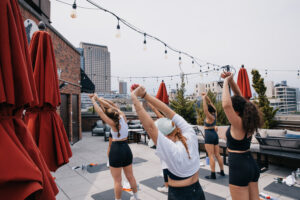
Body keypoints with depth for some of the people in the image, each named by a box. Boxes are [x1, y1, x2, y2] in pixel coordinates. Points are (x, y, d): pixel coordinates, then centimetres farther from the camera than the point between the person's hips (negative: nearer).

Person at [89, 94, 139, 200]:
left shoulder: (113, 124, -17)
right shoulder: (123, 117, -3)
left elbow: (100, 112, -14)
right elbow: (111, 107, 6)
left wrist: (93, 100, -3)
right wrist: (98, 99, 10)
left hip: (116, 150, -7)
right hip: (126, 149, 7)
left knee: (117, 180, 8)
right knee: (130, 176, 21)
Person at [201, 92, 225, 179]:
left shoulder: (210, 117, -15)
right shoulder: (214, 114, 5)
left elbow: (205, 109, -31)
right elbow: (210, 103, 13)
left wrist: (204, 99, -26)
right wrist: (206, 96, 10)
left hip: (209, 136, -8)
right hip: (215, 135, 8)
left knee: (211, 155, -5)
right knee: (217, 155, 15)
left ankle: (213, 174, -2)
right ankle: (222, 171, 25)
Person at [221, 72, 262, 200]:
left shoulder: (238, 124, -22)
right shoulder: (247, 121, -1)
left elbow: (226, 105, -39)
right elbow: (239, 97, 6)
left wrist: (226, 81, -27)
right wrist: (230, 80, -2)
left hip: (239, 169, -8)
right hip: (252, 165, 8)